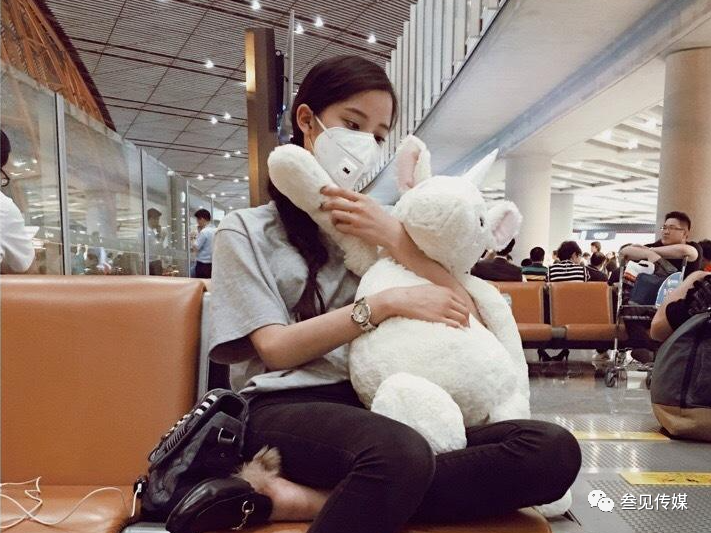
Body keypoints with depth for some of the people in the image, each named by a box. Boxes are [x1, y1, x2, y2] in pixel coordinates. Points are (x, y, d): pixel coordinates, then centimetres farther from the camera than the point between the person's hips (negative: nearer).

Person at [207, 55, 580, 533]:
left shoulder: (380, 221, 19)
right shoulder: (247, 230, 10)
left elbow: (472, 317, 7)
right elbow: (276, 347, -5)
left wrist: (396, 239, -5)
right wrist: (387, 302, -12)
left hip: (379, 403, 6)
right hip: (288, 408, -5)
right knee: (401, 454, -41)